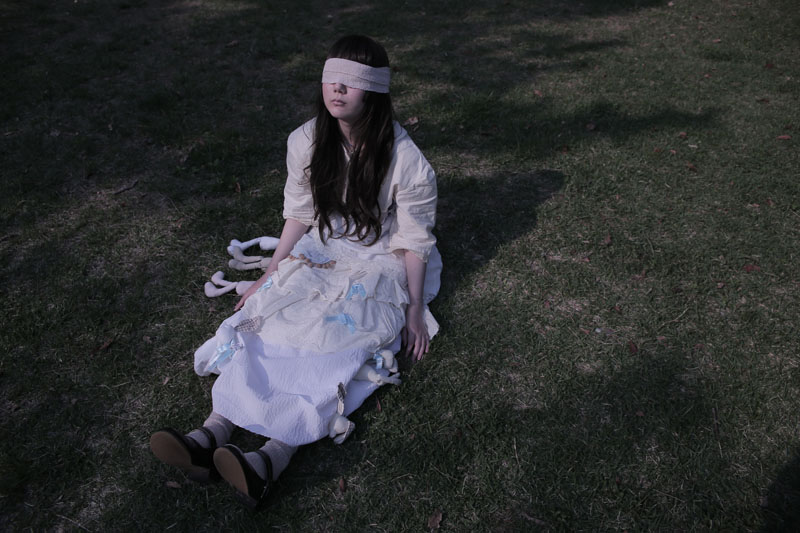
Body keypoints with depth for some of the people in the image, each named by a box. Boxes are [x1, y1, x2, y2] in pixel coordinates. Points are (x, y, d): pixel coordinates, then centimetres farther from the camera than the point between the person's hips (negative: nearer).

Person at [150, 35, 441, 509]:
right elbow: (299, 215, 6)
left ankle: (272, 459, -44)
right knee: (273, 313, -22)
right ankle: (213, 434, -33)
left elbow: (415, 239, -11)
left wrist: (414, 311, -11)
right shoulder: (307, 141, -3)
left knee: (342, 333, -31)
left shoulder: (404, 158, -16)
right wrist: (269, 276, 6)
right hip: (322, 251, 5)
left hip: (382, 262, -4)